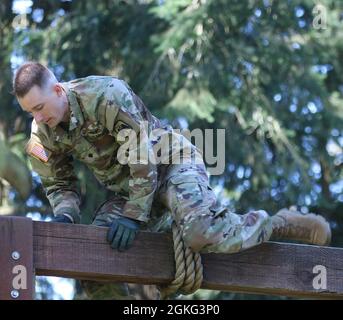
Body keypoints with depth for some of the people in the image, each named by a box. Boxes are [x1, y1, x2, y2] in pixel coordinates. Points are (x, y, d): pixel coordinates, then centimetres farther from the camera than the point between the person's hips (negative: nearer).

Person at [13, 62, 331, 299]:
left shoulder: (106, 96, -29)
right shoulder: (43, 135, -7)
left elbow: (143, 159, -27)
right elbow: (59, 184, 7)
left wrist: (133, 217, -29)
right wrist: (65, 216, -16)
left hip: (171, 163, -7)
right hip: (127, 188, 8)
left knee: (203, 233, -32)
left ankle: (276, 224, -9)